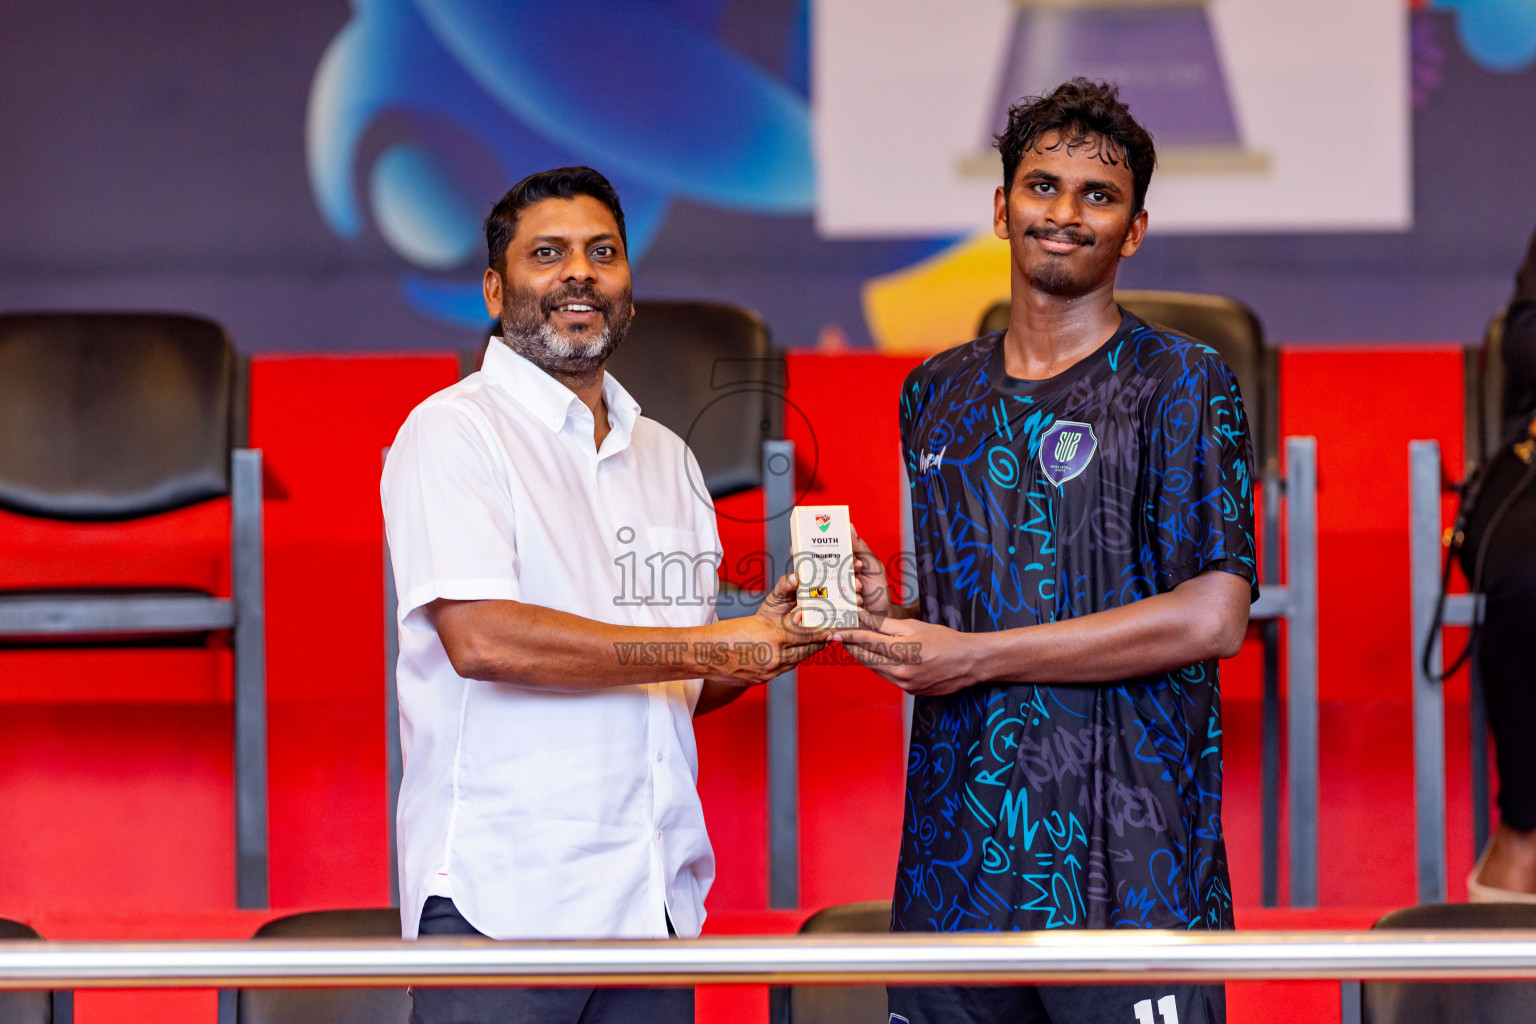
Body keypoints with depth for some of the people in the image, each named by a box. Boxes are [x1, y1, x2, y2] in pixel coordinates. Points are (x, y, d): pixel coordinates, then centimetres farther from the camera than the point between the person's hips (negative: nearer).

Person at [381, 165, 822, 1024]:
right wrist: (713, 647, -14)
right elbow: (479, 637, -18)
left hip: (656, 903, 6)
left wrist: (765, 638, 1)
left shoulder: (667, 458, 19)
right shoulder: (453, 432, -3)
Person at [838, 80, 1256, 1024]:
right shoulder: (937, 395, 17)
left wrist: (973, 657, -11)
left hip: (1125, 867, -5)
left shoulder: (1184, 384, -2)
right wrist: (888, 615, 1)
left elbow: (1212, 619, -12)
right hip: (954, 864, 5)